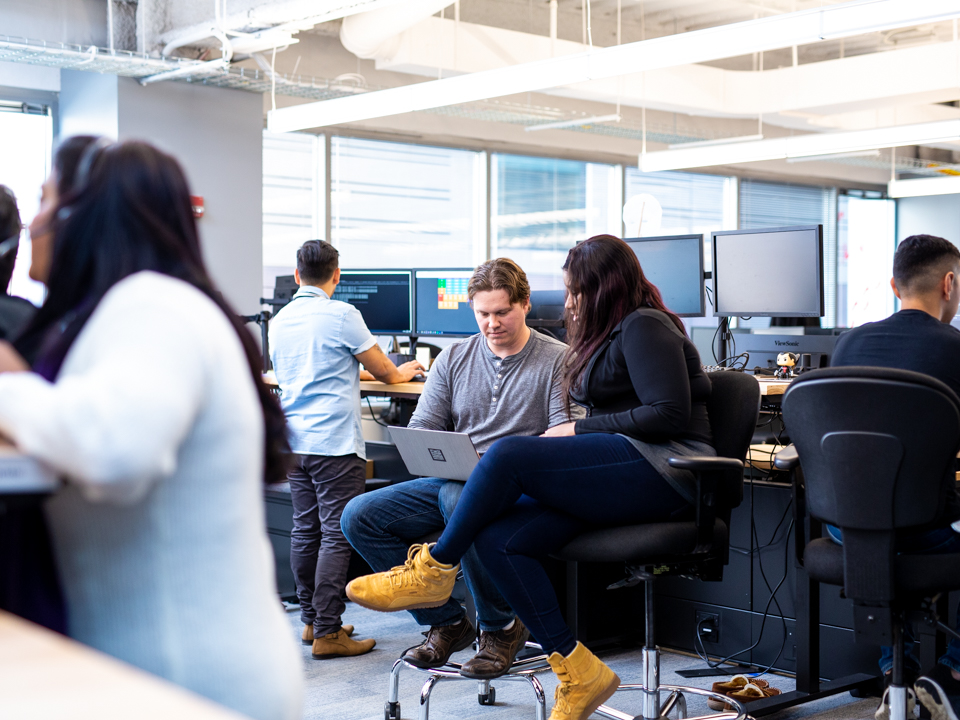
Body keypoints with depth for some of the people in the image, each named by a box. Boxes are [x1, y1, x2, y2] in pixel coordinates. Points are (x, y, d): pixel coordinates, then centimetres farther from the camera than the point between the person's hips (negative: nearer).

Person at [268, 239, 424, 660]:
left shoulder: (278, 322, 13)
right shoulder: (342, 315, -7)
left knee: (305, 531, 12)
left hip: (294, 442, 7)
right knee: (337, 535, -6)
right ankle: (327, 632, -7)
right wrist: (402, 373, 24)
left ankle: (312, 621, 19)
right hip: (335, 443, -7)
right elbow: (384, 372, 0)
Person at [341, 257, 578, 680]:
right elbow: (421, 427, 12)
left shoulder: (557, 360, 1)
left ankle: (501, 628, -17)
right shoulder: (453, 360, 14)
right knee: (359, 516, -12)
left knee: (458, 498, -40)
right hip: (451, 479, 6)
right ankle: (445, 623, 0)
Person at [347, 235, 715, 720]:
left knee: (506, 454, -24)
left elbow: (670, 415, -15)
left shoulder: (644, 326, -4)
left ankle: (434, 570, -7)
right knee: (496, 539, -15)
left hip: (660, 471, -9)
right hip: (617, 476, 9)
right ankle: (580, 674, -13)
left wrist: (580, 431, -9)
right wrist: (569, 438, 5)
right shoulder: (608, 335, 26)